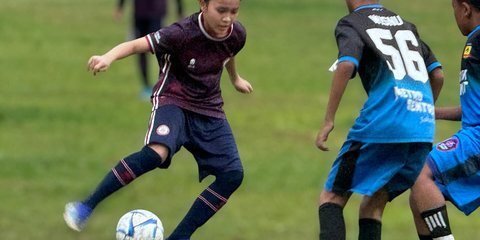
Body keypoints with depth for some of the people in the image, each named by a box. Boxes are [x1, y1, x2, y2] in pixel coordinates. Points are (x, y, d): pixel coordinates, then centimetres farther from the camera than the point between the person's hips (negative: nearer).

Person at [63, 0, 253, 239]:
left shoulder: (237, 34, -7)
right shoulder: (183, 33, -24)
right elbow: (136, 45, -33)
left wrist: (235, 79, 38)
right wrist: (108, 57, -55)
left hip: (209, 110, 6)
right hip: (173, 100, -6)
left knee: (233, 174, -11)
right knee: (156, 152, -34)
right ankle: (86, 206, -22)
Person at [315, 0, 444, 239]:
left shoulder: (350, 24, 6)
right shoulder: (405, 24, 24)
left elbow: (346, 65, -13)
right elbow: (437, 74, 22)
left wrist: (328, 121, -12)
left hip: (383, 124, -6)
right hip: (423, 132, 6)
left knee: (332, 197, 4)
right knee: (374, 202, 17)